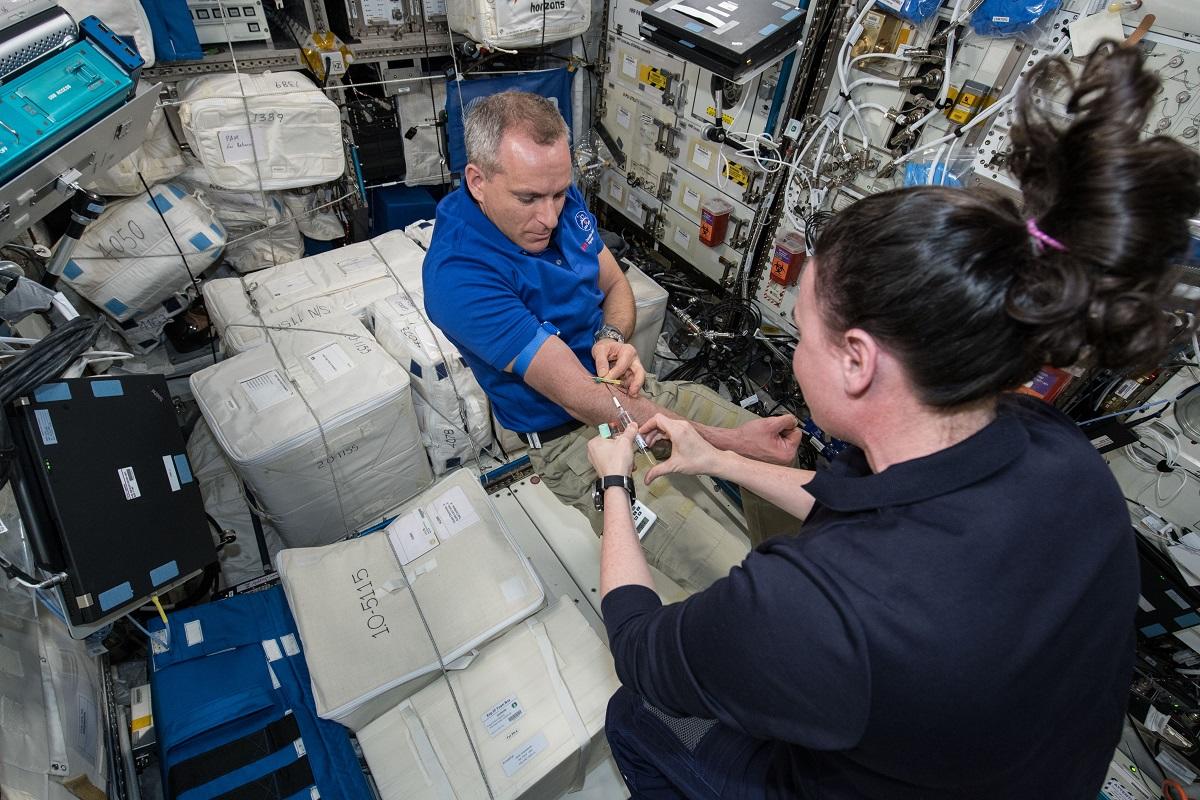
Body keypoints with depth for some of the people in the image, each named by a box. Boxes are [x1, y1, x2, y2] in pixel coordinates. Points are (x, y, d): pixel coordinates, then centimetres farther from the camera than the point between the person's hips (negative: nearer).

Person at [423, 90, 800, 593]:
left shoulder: (561, 199, -3)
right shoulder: (459, 277, -26)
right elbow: (578, 396, -29)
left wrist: (613, 336, -14)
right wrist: (726, 440, -28)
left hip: (633, 387, 7)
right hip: (570, 435, -7)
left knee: (776, 457, 7)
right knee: (732, 586, -19)